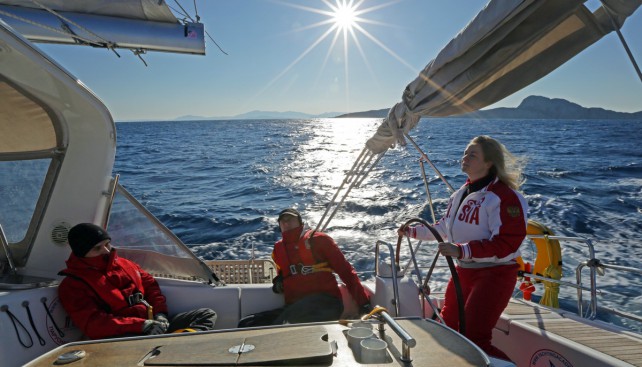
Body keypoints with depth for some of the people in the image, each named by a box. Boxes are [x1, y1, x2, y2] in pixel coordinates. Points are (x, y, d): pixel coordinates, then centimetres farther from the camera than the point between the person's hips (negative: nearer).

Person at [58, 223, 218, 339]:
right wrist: (142, 325, -24)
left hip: (153, 325, 7)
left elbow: (150, 285, 20)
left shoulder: (124, 264, 19)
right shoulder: (72, 286, 0)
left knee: (207, 314, -4)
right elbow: (93, 324, -13)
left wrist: (160, 314, -1)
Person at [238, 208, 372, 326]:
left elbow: (346, 271, 1)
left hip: (324, 303, -5)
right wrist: (278, 282, 10)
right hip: (293, 307, 5)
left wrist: (364, 304, -8)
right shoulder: (278, 249, 18)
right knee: (245, 324, -11)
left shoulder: (318, 239, 5)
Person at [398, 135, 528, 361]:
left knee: (475, 339, -10)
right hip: (463, 271, 9)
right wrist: (414, 231, 20)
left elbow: (506, 244, -27)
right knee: (447, 328, 24)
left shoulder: (505, 197, -21)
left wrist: (462, 250, -33)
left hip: (494, 274, -9)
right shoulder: (463, 192, 7)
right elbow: (446, 227, 20)